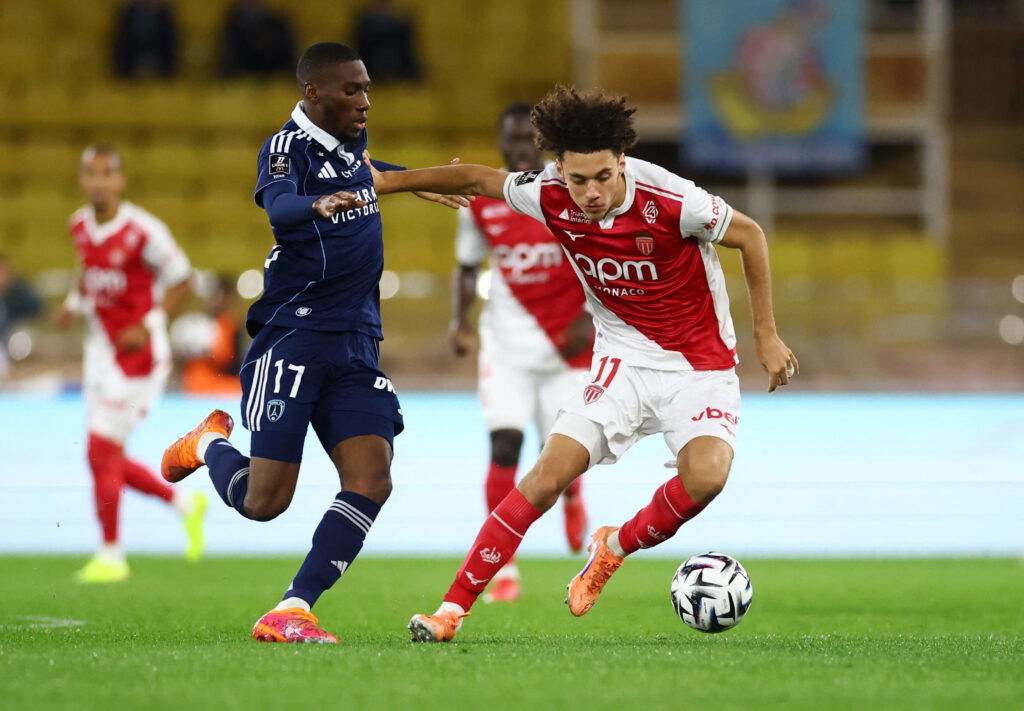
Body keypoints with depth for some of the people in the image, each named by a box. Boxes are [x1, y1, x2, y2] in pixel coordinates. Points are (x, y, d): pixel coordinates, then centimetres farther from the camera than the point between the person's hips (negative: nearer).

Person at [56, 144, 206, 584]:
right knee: (108, 459, 9)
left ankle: (111, 556, 4)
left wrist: (148, 325, -18)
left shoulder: (142, 231, -17)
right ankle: (185, 505, 31)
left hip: (136, 354, -7)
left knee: (102, 451, -8)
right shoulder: (80, 226, 3)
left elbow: (181, 283, -9)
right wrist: (75, 301, 6)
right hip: (100, 352, 7)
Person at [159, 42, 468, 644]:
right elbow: (278, 206, -33)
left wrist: (419, 182, 44)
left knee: (372, 481, -12)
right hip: (293, 338, -7)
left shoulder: (352, 142, 13)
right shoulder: (288, 146, -10)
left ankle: (291, 612, -10)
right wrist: (317, 204, -54)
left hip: (357, 343, 7)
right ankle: (209, 444, 27)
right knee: (264, 501, -6)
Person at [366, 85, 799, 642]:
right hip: (624, 360, 3)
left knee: (706, 474, -28)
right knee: (549, 473, -13)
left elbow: (751, 236, -8)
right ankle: (453, 608, -7)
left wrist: (766, 336, -4)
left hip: (700, 365, -3)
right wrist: (388, 181, 11)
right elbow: (478, 179, 7)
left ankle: (616, 547, 2)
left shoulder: (668, 200, -24)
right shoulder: (551, 198, -13)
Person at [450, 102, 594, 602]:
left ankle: (572, 499, 42)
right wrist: (460, 320, -4)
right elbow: (467, 267, 12)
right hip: (507, 341, 1)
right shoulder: (480, 200, 1)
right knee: (504, 444, -14)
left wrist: (590, 318, -12)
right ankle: (503, 569, -9)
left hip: (565, 341, -1)